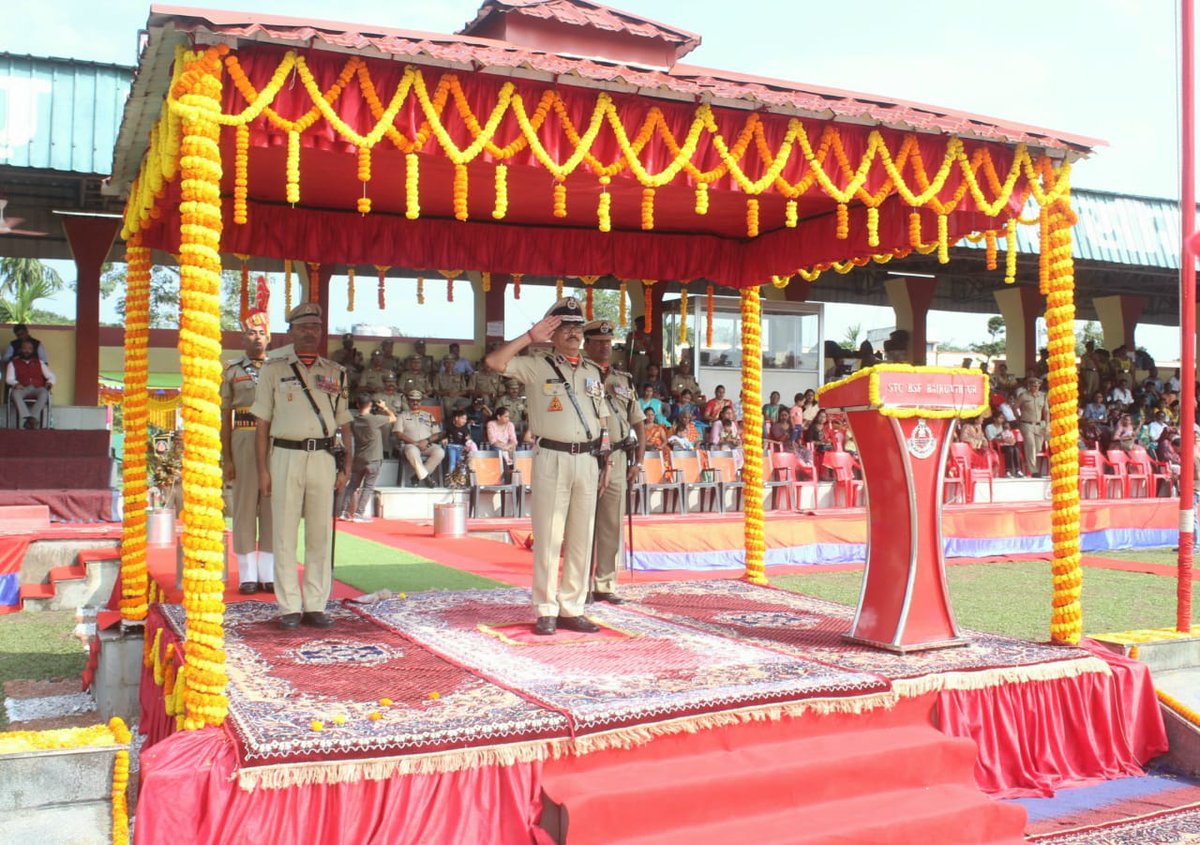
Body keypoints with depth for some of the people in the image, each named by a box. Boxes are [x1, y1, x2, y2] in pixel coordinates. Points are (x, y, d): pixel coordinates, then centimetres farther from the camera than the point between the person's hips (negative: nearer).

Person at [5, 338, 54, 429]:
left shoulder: (39, 362, 23)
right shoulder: (13, 363, 18)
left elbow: (50, 376, 16)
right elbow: (9, 378, 6)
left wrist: (50, 382, -8)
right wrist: (15, 383, -18)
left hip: (38, 389, 1)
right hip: (22, 389, -1)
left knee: (44, 393, -37)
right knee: (15, 393, -38)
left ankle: (33, 417, -48)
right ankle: (27, 417, -50)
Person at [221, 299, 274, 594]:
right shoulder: (232, 372, 8)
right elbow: (225, 418, 6)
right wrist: (227, 458, -1)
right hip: (243, 439, -1)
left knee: (272, 504, 3)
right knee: (245, 504, 1)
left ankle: (269, 574, 11)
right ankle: (248, 575, 7)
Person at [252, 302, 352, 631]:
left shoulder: (335, 373, 14)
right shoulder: (274, 369, 7)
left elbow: (344, 423, 15)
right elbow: (261, 424, 4)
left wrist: (346, 466, 7)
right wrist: (263, 469, -3)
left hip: (323, 457, 2)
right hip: (286, 456, -2)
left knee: (320, 535, 4)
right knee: (284, 536, 0)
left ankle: (315, 606, 12)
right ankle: (289, 607, 7)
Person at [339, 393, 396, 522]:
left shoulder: (354, 421, 2)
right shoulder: (374, 419, -15)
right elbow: (393, 418, -4)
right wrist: (385, 407, 8)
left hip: (358, 458, 5)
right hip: (373, 459, -5)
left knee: (352, 485, 14)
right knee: (368, 487, 1)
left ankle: (344, 511, 12)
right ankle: (359, 513, -1)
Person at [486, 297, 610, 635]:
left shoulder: (593, 372, 15)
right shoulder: (537, 365, 0)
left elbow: (602, 420, 17)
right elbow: (494, 362, -15)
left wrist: (605, 461, 11)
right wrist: (530, 337, -13)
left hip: (588, 459, 5)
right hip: (552, 459, -4)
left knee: (581, 537, 7)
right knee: (548, 537, -1)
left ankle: (572, 608, 15)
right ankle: (546, 610, 7)